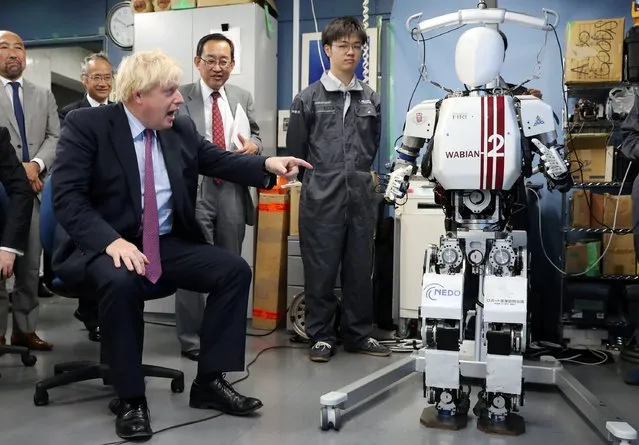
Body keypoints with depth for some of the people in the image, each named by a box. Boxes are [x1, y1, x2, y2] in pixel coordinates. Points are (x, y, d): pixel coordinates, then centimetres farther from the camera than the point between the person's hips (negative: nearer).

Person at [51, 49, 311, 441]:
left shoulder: (182, 129, 6)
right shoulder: (86, 124, -9)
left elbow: (219, 160, 11)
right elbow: (66, 196, -15)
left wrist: (268, 164, -9)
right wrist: (111, 240, -30)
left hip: (168, 244, 6)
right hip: (103, 245, -5)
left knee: (235, 269, -11)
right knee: (122, 281, -38)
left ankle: (210, 380, -1)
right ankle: (131, 399, -18)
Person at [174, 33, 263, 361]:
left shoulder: (243, 97, 12)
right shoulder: (180, 97, -1)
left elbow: (255, 135, 18)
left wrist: (253, 145, -5)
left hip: (232, 192, 4)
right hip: (195, 191, -4)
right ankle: (193, 339, 12)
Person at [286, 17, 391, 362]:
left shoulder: (370, 99, 10)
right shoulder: (309, 98, 0)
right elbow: (295, 150, 4)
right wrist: (318, 180, 7)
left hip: (361, 196, 3)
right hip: (321, 197, -3)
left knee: (360, 269, 10)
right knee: (321, 270, 4)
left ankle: (358, 334, 23)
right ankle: (321, 336, 17)